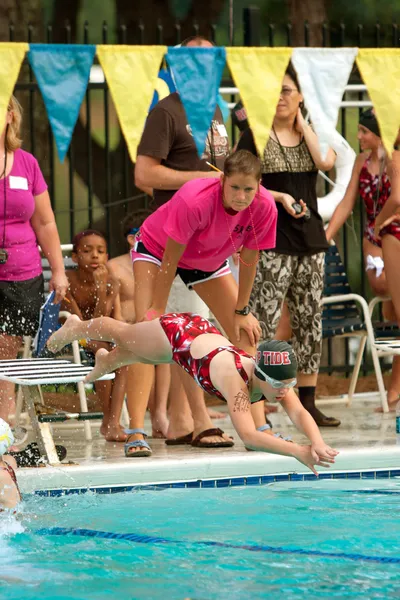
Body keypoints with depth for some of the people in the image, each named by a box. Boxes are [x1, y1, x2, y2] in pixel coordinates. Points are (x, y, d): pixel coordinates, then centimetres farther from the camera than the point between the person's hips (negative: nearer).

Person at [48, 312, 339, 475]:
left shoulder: (278, 377, -33)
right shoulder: (235, 378, -48)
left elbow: (299, 413, -44)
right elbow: (248, 435, -59)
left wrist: (318, 443, -65)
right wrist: (298, 451, -68)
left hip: (204, 332, 5)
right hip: (176, 333, -5)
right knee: (123, 334, 27)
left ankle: (106, 360, 70)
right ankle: (77, 327, 59)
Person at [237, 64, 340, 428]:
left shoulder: (310, 134, 11)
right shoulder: (255, 137, 0)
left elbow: (326, 161, -10)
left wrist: (301, 120, -2)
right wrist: (279, 197, -17)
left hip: (310, 238, 5)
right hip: (270, 242, -5)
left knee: (310, 320, 7)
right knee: (265, 320, -11)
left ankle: (308, 403, 13)